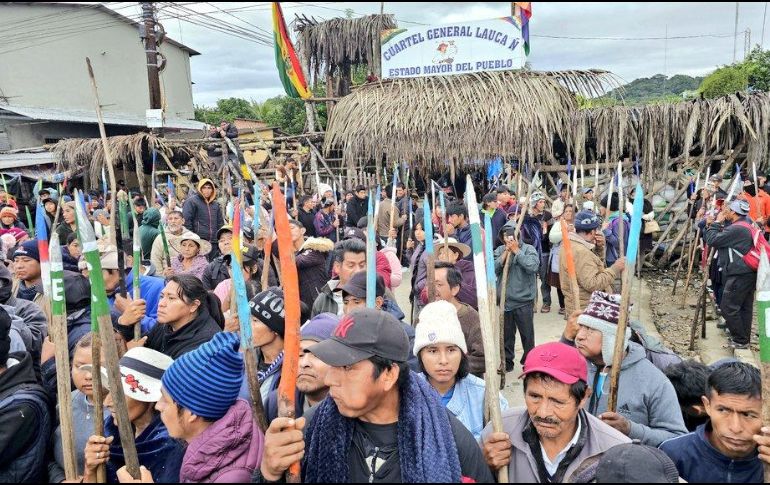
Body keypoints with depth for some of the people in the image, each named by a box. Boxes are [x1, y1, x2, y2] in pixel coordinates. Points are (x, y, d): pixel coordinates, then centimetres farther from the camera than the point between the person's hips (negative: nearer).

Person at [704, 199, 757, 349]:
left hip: (739, 275, -10)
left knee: (728, 307, -5)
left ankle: (740, 341, 2)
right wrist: (712, 224, 6)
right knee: (745, 307, 14)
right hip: (749, 273, 10)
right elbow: (720, 240, 16)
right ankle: (744, 338, 22)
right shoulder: (747, 225, 15)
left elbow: (712, 241, -17)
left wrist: (716, 223, -6)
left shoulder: (737, 229, -19)